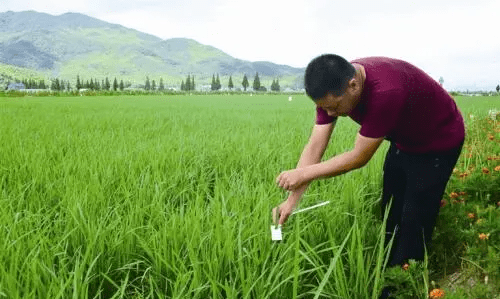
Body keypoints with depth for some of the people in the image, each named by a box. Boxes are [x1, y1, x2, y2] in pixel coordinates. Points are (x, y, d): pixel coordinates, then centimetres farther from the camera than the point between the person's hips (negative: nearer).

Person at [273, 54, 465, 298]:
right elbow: (314, 147, -18)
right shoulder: (334, 88, -20)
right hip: (403, 141, 7)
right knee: (389, 217, 15)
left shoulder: (386, 91, -43)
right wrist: (292, 200, -22)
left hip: (437, 143, -7)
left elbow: (359, 157, -33)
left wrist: (304, 173, -27)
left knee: (413, 226, -3)